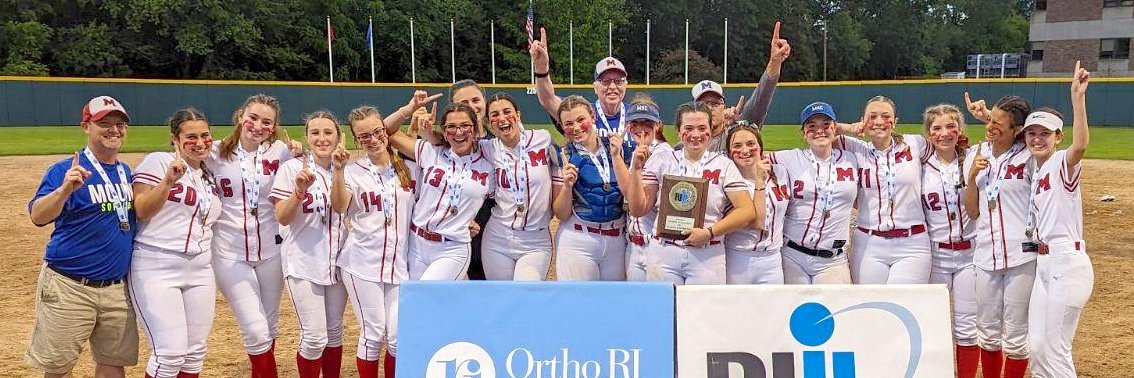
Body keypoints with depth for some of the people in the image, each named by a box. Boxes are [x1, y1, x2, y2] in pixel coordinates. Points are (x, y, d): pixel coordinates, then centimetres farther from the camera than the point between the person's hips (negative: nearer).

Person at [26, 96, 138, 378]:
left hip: (116, 288, 5)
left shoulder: (127, 172, 10)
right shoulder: (65, 170, -10)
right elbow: (37, 217, -24)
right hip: (69, 288, -5)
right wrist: (65, 189, -40)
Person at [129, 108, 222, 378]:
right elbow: (141, 211, -12)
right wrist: (168, 180, -23)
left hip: (200, 271, 7)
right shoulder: (158, 162, -4)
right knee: (171, 355, -12)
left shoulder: (209, 178, 17)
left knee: (195, 353, 8)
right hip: (156, 270, -7)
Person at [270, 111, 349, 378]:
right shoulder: (293, 168, -7)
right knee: (314, 336, -6)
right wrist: (299, 190, -27)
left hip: (337, 261, 4)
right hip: (303, 262, -4)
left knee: (334, 330, 14)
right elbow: (282, 218, -10)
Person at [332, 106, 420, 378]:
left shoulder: (410, 169, 6)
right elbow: (339, 207, -18)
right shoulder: (353, 171, 0)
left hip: (400, 265, 2)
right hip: (363, 265, -2)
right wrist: (339, 169, -29)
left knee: (399, 338, 1)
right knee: (373, 334, 1)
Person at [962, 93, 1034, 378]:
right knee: (988, 334, 14)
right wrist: (972, 175, -12)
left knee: (1015, 336, 6)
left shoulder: (1028, 157, -5)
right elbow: (973, 212, 7)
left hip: (1021, 256, -4)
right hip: (985, 255, 4)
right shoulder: (976, 155, 5)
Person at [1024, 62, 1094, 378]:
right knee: (1037, 347, 11)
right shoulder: (1035, 171, 13)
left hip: (1067, 263, -8)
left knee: (1054, 350, -4)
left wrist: (1078, 97, -42)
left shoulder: (1063, 163, -10)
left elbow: (1080, 145, -32)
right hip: (1043, 263, 8)